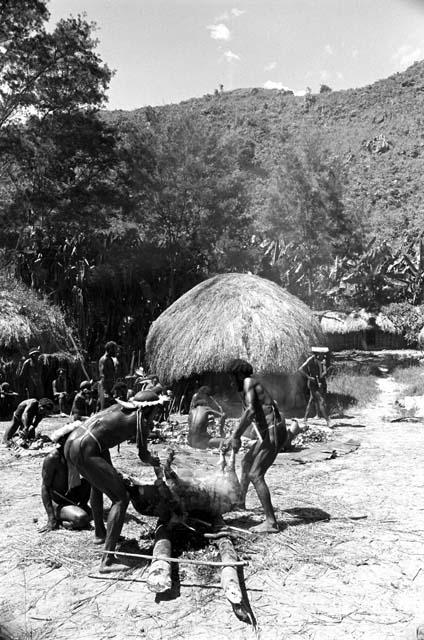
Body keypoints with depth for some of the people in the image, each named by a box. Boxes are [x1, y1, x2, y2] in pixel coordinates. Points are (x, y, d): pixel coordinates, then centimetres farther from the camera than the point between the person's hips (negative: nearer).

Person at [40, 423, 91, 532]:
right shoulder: (52, 459, -24)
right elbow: (45, 488, -22)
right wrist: (51, 519, -27)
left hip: (72, 497, 7)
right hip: (59, 504, -7)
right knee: (82, 519, -31)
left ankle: (82, 506, 8)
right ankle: (59, 519, -4)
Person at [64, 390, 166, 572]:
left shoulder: (118, 407, 20)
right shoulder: (141, 421, 1)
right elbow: (143, 456, 11)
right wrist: (154, 461, 32)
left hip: (70, 444, 9)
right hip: (86, 452, -9)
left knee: (99, 482, 34)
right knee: (121, 499, -1)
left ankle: (99, 533, 46)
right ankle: (107, 560, -7)